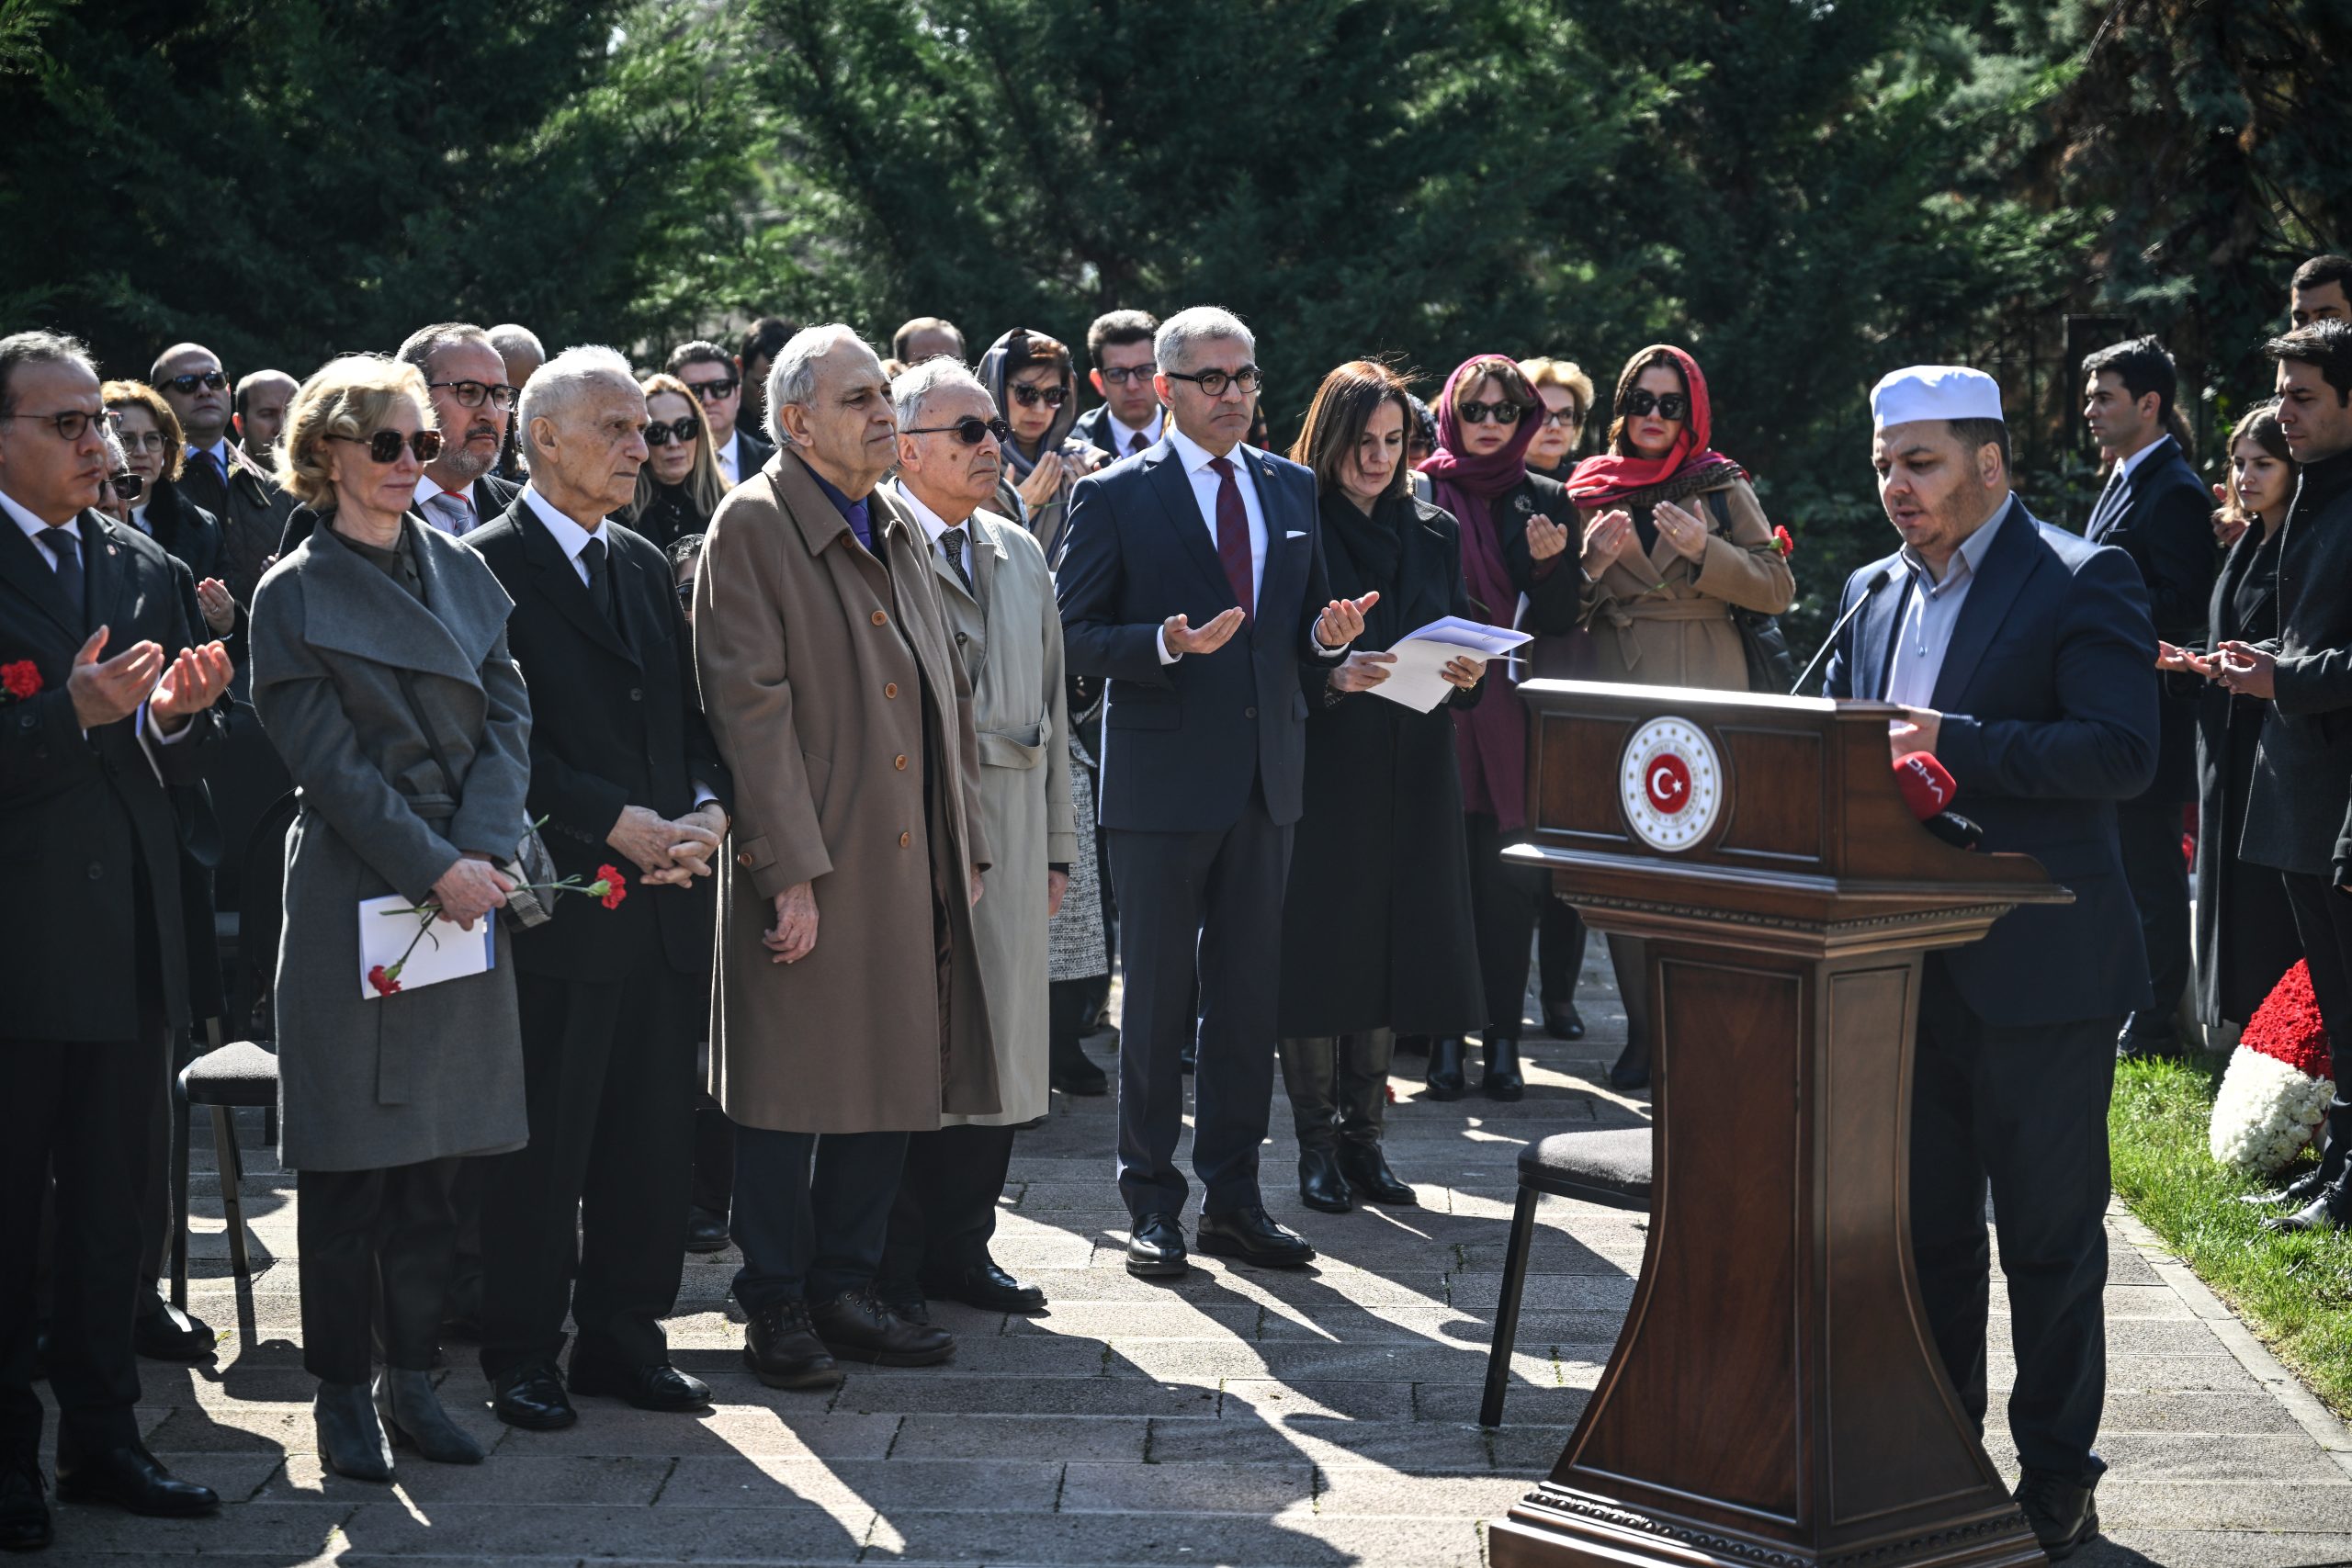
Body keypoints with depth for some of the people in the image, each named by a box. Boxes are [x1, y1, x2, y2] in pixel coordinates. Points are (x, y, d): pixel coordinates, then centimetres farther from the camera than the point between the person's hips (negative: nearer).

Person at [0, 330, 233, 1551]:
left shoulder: (151, 573, 12)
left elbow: (190, 765, 12)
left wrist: (172, 716, -8)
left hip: (131, 944, 6)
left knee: (111, 1210, 13)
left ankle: (101, 1438, 23)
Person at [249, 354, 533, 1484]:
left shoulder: (462, 574, 12)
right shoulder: (295, 595, -3)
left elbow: (506, 720, 6)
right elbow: (328, 759, -9)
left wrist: (483, 851, -9)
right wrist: (433, 867, -14)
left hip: (467, 891, 5)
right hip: (354, 896, -4)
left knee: (430, 1148, 8)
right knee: (348, 1158, -1)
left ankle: (412, 1378, 16)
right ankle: (342, 1392, 8)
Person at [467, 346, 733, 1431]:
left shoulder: (645, 565, 17)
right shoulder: (485, 567, -6)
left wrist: (706, 809, -2)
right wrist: (619, 825, -17)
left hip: (664, 897, 7)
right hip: (557, 899, -7)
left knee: (655, 1137, 10)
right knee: (540, 1143, 0)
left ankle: (624, 1336, 21)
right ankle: (523, 1356, 11)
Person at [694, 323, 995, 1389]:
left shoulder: (898, 533, 17)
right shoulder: (753, 525, -8)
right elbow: (750, 709, -15)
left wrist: (964, 847, 14)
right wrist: (792, 870, -19)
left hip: (910, 864, 7)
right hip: (808, 870, -7)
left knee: (890, 1091, 10)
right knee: (789, 1094, 1)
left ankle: (844, 1289, 22)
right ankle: (778, 1308, 12)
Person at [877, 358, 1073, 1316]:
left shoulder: (1022, 555, 17)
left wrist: (1057, 843, 17)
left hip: (1009, 838, 7)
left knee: (997, 1046, 9)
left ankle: (960, 1249, 19)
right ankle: (890, 1265, 7)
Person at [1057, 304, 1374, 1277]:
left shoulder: (1292, 489, 12)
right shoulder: (1114, 497, -3)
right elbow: (1075, 636, -6)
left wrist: (1327, 634, -6)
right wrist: (1166, 643, -22)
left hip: (1265, 777, 5)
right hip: (1163, 778, -5)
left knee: (1248, 995, 9)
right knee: (1158, 997, 2)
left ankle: (1233, 1199, 17)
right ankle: (1152, 1202, 11)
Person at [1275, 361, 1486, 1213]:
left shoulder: (1435, 533, 13)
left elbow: (1460, 641, 14)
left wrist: (1469, 675, -8)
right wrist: (1331, 678, -24)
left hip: (1414, 774, 4)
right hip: (1320, 768, -4)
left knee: (1389, 949, 6)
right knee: (1318, 952, -3)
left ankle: (1363, 1134, 14)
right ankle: (1316, 1143, 5)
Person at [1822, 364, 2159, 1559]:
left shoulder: (2082, 582, -8)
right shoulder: (1873, 594, 14)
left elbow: (2122, 753, -18)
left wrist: (1955, 745, -24)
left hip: (2036, 967, -6)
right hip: (1905, 962, 7)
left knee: (2050, 1233, 3)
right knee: (1927, 1227, 14)